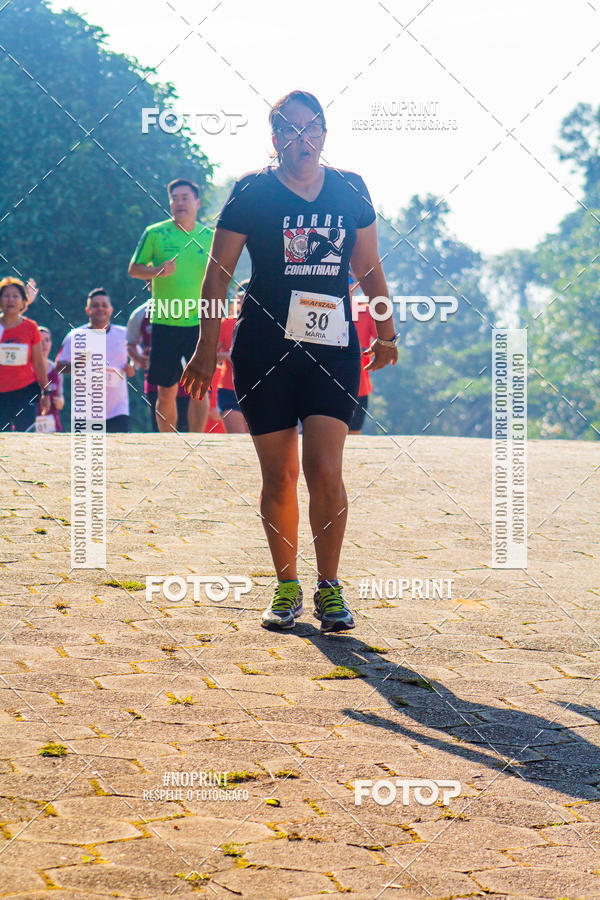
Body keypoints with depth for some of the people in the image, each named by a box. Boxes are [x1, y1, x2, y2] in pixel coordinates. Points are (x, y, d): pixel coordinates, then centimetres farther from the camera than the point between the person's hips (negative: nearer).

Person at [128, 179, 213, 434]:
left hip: (199, 323, 1)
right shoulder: (155, 233, 2)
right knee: (166, 391, 3)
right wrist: (158, 271, -14)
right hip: (165, 323, -1)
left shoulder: (209, 237, 7)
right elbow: (133, 269, 3)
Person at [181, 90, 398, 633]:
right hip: (264, 350, -1)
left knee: (325, 472, -10)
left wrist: (386, 334, 22)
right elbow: (218, 272, 2)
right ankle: (286, 586, 17)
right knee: (279, 476, 2)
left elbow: (369, 268, 19)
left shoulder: (351, 192, 7)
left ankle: (329, 587, 3)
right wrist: (207, 348, -2)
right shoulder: (251, 193, 0)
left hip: (334, 350, 1)